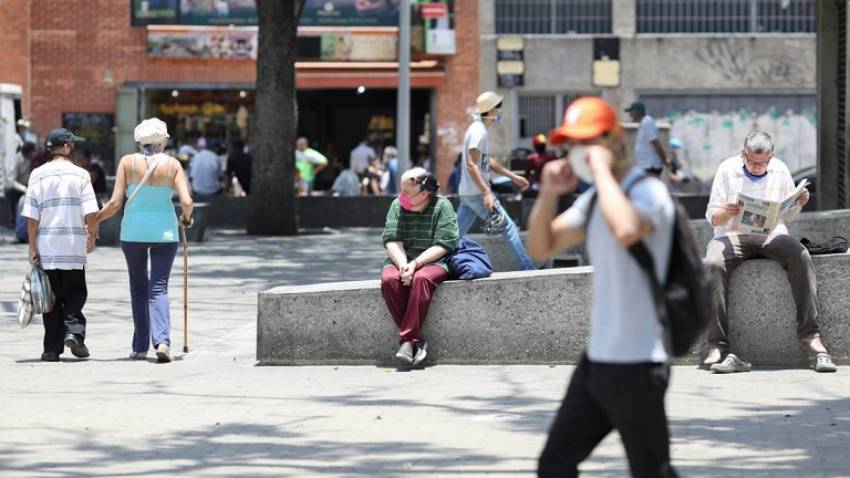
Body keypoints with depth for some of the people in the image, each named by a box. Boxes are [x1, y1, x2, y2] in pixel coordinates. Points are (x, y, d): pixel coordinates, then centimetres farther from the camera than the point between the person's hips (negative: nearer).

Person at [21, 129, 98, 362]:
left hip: (46, 246, 1)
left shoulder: (38, 175, 1)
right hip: (74, 246, -1)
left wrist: (32, 247, 2)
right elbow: (90, 213, -7)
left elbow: (32, 216, -2)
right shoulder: (80, 175, -2)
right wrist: (91, 237, 8)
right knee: (75, 293, 11)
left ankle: (52, 348, 6)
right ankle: (74, 331, -12)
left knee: (52, 298, 8)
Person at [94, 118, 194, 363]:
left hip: (133, 230, 0)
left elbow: (115, 202, -6)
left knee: (138, 289, 14)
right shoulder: (172, 164, -2)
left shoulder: (127, 162, -2)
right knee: (159, 288, 1)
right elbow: (186, 202, -8)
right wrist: (187, 218, 14)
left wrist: (94, 220, 8)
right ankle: (162, 341, -20)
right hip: (165, 231, 0)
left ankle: (140, 347, 13)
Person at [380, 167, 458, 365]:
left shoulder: (442, 206, -3)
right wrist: (403, 265, -19)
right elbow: (391, 241, -1)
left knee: (421, 279, -38)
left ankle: (407, 340, -36)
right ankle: (417, 340, -29)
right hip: (400, 260, 3)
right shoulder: (397, 206, 7)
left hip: (433, 262, -3)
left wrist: (415, 264, -20)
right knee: (389, 279, -31)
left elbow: (442, 245, -10)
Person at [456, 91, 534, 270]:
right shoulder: (479, 132, -16)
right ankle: (527, 268, -2)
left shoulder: (478, 129, 16)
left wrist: (513, 176, 26)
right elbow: (472, 165, -24)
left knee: (456, 234, 9)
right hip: (477, 193, -10)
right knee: (508, 227, -4)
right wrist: (486, 193, -31)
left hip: (467, 193, 10)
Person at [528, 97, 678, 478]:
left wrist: (601, 168, -26)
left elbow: (626, 232, -37)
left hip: (636, 365, -9)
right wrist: (548, 194, 0)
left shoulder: (648, 192, -15)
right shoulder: (593, 200, 12)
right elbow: (541, 248, 17)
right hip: (596, 360, 9)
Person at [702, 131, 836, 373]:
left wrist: (799, 202, -5)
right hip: (732, 235, -1)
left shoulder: (780, 170, 10)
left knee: (801, 256, -31)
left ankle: (810, 335, -31)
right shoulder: (727, 170, 3)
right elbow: (712, 217, 2)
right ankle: (717, 346, -37)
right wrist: (727, 213, -21)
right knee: (714, 263, -35)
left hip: (772, 235, 2)